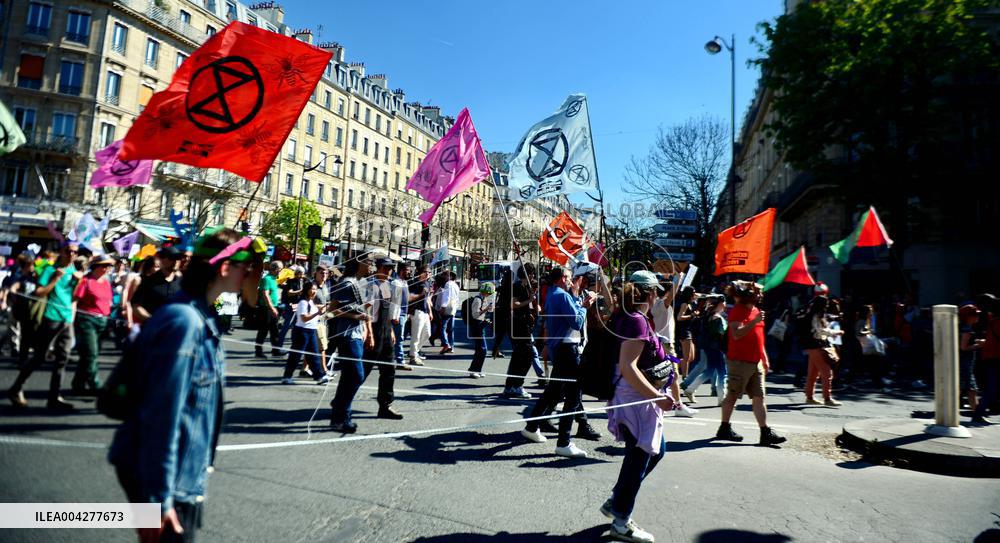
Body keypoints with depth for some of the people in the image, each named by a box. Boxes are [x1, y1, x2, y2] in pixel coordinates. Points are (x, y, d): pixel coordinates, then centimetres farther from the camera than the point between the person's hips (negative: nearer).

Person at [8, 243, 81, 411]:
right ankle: (16, 389, 17)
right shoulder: (50, 269, -3)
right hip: (51, 318, -5)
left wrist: (78, 282, 0)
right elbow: (39, 293, -10)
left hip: (67, 320, 5)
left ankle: (54, 397, 7)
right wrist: (56, 279, -15)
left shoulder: (74, 271, 13)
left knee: (63, 359, 2)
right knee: (39, 358, -1)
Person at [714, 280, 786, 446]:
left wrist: (764, 358, 22)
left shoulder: (755, 310, 18)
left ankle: (766, 433, 5)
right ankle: (724, 429, 13)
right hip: (739, 362, -8)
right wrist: (754, 321, -27)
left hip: (755, 362, 8)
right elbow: (736, 334, -23)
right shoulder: (738, 310, -10)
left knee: (759, 398, 5)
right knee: (732, 395, 2)